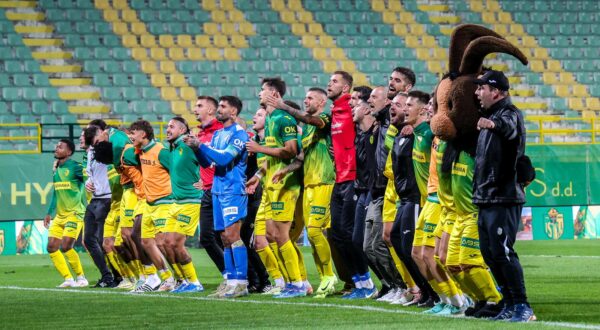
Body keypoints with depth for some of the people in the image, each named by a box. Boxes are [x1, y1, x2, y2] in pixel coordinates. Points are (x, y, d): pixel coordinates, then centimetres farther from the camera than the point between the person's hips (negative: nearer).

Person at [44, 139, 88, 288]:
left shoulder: (75, 167, -10)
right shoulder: (57, 169, 14)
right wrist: (49, 213, 23)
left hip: (74, 214, -8)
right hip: (60, 215, 8)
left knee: (65, 247, -16)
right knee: (51, 248, 0)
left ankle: (81, 278, 0)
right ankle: (68, 279, 8)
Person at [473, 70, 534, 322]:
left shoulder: (509, 113, -12)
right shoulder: (491, 116, 17)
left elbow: (509, 127, -39)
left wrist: (493, 124, -59)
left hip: (504, 198, -10)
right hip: (486, 198, 10)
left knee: (502, 252, -14)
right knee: (489, 253, 11)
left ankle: (522, 307, -11)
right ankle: (510, 304, 18)